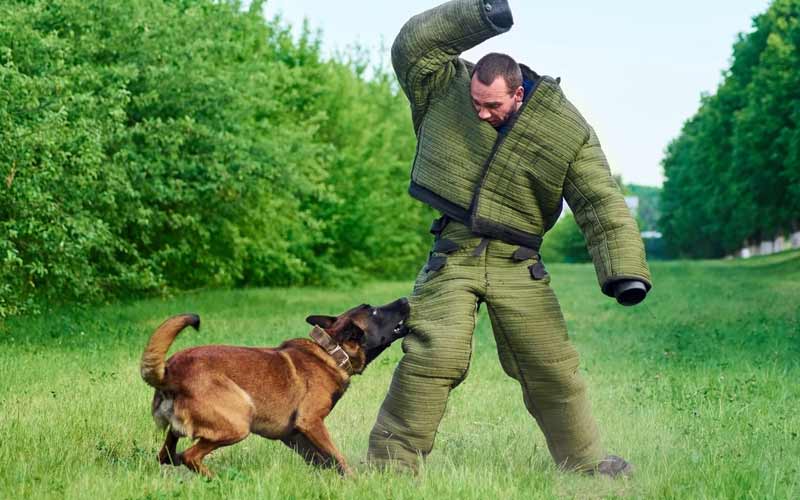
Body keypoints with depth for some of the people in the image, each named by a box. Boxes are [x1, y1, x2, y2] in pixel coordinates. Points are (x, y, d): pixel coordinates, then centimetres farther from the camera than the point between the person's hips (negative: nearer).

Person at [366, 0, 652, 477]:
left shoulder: (567, 133, -7)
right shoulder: (445, 91, -2)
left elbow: (601, 205, -10)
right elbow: (414, 43, -11)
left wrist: (624, 269, -21)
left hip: (517, 264, 1)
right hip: (452, 258, -1)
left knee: (552, 367, 4)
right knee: (432, 357, -13)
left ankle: (584, 459, 20)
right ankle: (391, 461, -3)